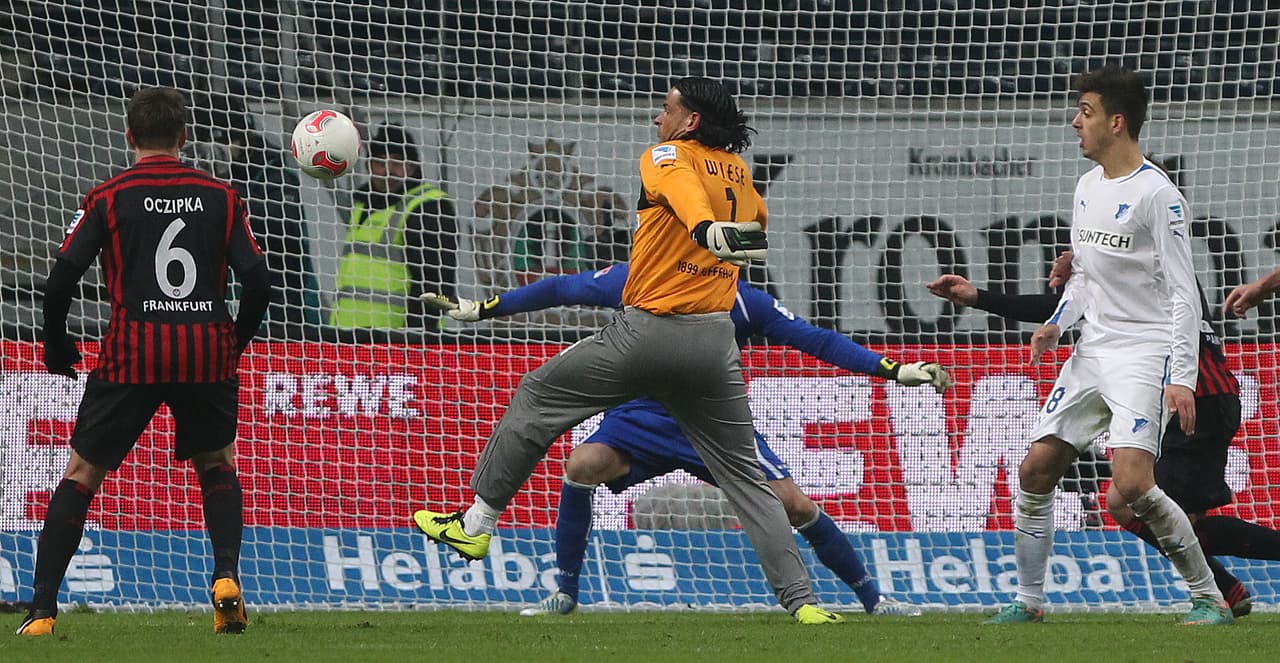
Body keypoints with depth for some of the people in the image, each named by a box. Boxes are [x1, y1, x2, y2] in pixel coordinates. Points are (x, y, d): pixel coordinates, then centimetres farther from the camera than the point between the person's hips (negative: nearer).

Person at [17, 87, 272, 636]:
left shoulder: (108, 197, 5)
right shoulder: (220, 197, 10)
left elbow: (61, 278, -2)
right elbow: (258, 280, 5)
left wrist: (56, 345, 13)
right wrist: (235, 344, 21)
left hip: (132, 354, -2)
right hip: (207, 353, 2)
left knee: (81, 475, 8)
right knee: (216, 465, 25)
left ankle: (41, 611, 0)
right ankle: (226, 579, 4)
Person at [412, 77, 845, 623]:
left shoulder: (666, 156, -4)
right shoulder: (739, 172, 14)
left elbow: (682, 185, -28)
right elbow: (758, 221, 33)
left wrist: (705, 227, -47)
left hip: (648, 331, -5)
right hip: (716, 343, 5)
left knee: (538, 395, 13)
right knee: (746, 477, 8)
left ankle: (477, 523, 15)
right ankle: (801, 600, -1)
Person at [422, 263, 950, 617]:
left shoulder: (737, 300, -12)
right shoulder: (629, 282, -8)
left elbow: (813, 340, -9)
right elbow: (557, 290, 7)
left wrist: (896, 370, -15)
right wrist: (481, 310, 8)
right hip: (645, 417, 1)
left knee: (794, 504, -14)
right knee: (583, 463, -27)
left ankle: (871, 597, 6)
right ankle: (565, 593, -12)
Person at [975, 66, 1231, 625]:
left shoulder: (1157, 195, -13)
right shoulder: (1088, 187, 12)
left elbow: (1183, 293, -15)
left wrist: (1181, 377, -21)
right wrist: (1057, 323, 5)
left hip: (1145, 354, -8)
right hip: (1092, 350, 8)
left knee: (1132, 485, -22)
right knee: (1036, 470, 4)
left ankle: (1210, 599, -8)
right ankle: (1028, 601, 17)